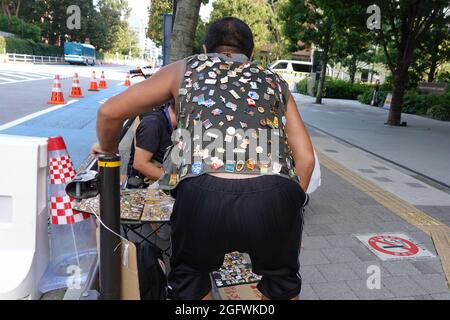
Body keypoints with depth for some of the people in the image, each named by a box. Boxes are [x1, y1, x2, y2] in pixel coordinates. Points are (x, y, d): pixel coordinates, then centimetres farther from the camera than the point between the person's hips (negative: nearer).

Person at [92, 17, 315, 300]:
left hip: (204, 194, -1)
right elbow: (306, 158, 20)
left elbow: (110, 112, 22)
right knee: (282, 282, 33)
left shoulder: (186, 68, 24)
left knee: (188, 279, 30)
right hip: (274, 195, 2)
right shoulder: (275, 81, 28)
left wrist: (107, 148, 42)